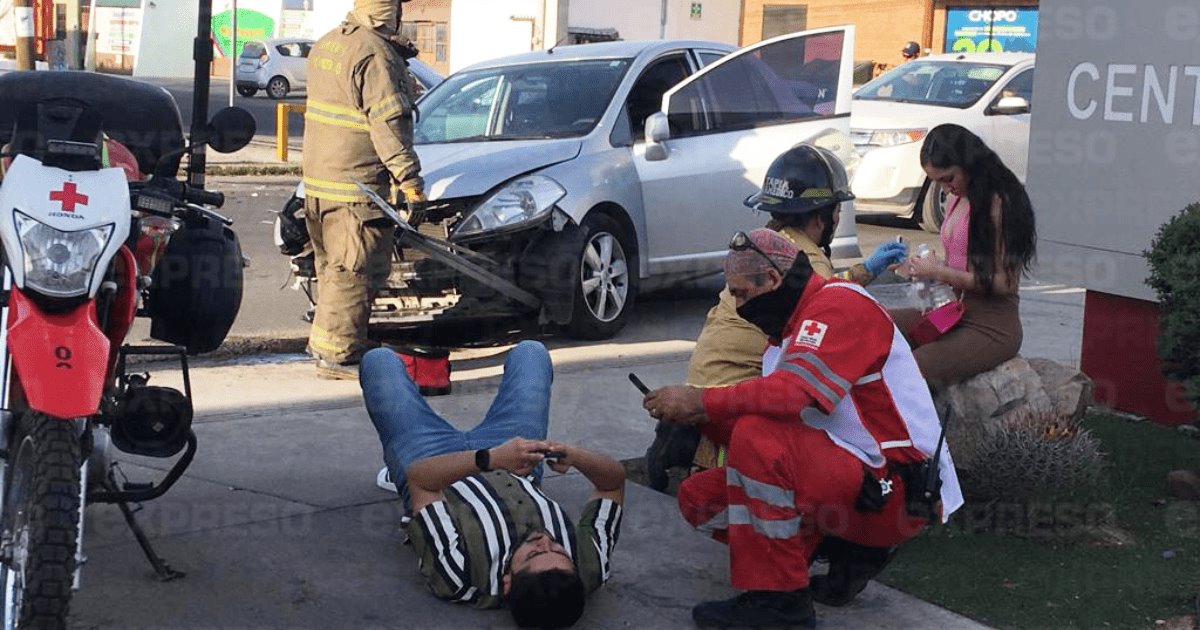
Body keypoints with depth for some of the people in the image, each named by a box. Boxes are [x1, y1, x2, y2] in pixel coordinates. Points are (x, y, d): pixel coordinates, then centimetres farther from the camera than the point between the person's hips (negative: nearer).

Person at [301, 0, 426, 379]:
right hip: (358, 185, -9)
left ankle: (325, 340, 26)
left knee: (335, 267, 18)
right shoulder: (376, 55, -16)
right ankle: (338, 354, -2)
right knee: (355, 271, -4)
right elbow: (389, 125, -19)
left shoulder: (326, 45, 13)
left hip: (318, 181, 9)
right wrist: (411, 183, -17)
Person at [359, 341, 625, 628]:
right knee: (529, 351, 19)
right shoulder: (591, 568, -41)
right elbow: (615, 479, -28)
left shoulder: (459, 576, -50)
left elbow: (420, 478, -40)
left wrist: (490, 459, -50)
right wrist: (576, 457, -46)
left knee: (379, 359, 11)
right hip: (521, 473, 3)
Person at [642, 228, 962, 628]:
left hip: (892, 490, -10)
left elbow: (797, 392, -28)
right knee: (699, 497, 5)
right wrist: (700, 417, -4)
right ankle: (848, 551, 4)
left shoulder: (841, 303, -13)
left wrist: (702, 401, -19)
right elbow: (768, 409, 12)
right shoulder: (788, 330, 15)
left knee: (759, 438, -30)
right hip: (847, 476, 10)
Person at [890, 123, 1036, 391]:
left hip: (992, 328, -9)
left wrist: (940, 272, -16)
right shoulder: (956, 199, 13)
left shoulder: (1000, 203, -13)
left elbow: (1006, 283, -16)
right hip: (954, 312, 9)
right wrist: (928, 270, 4)